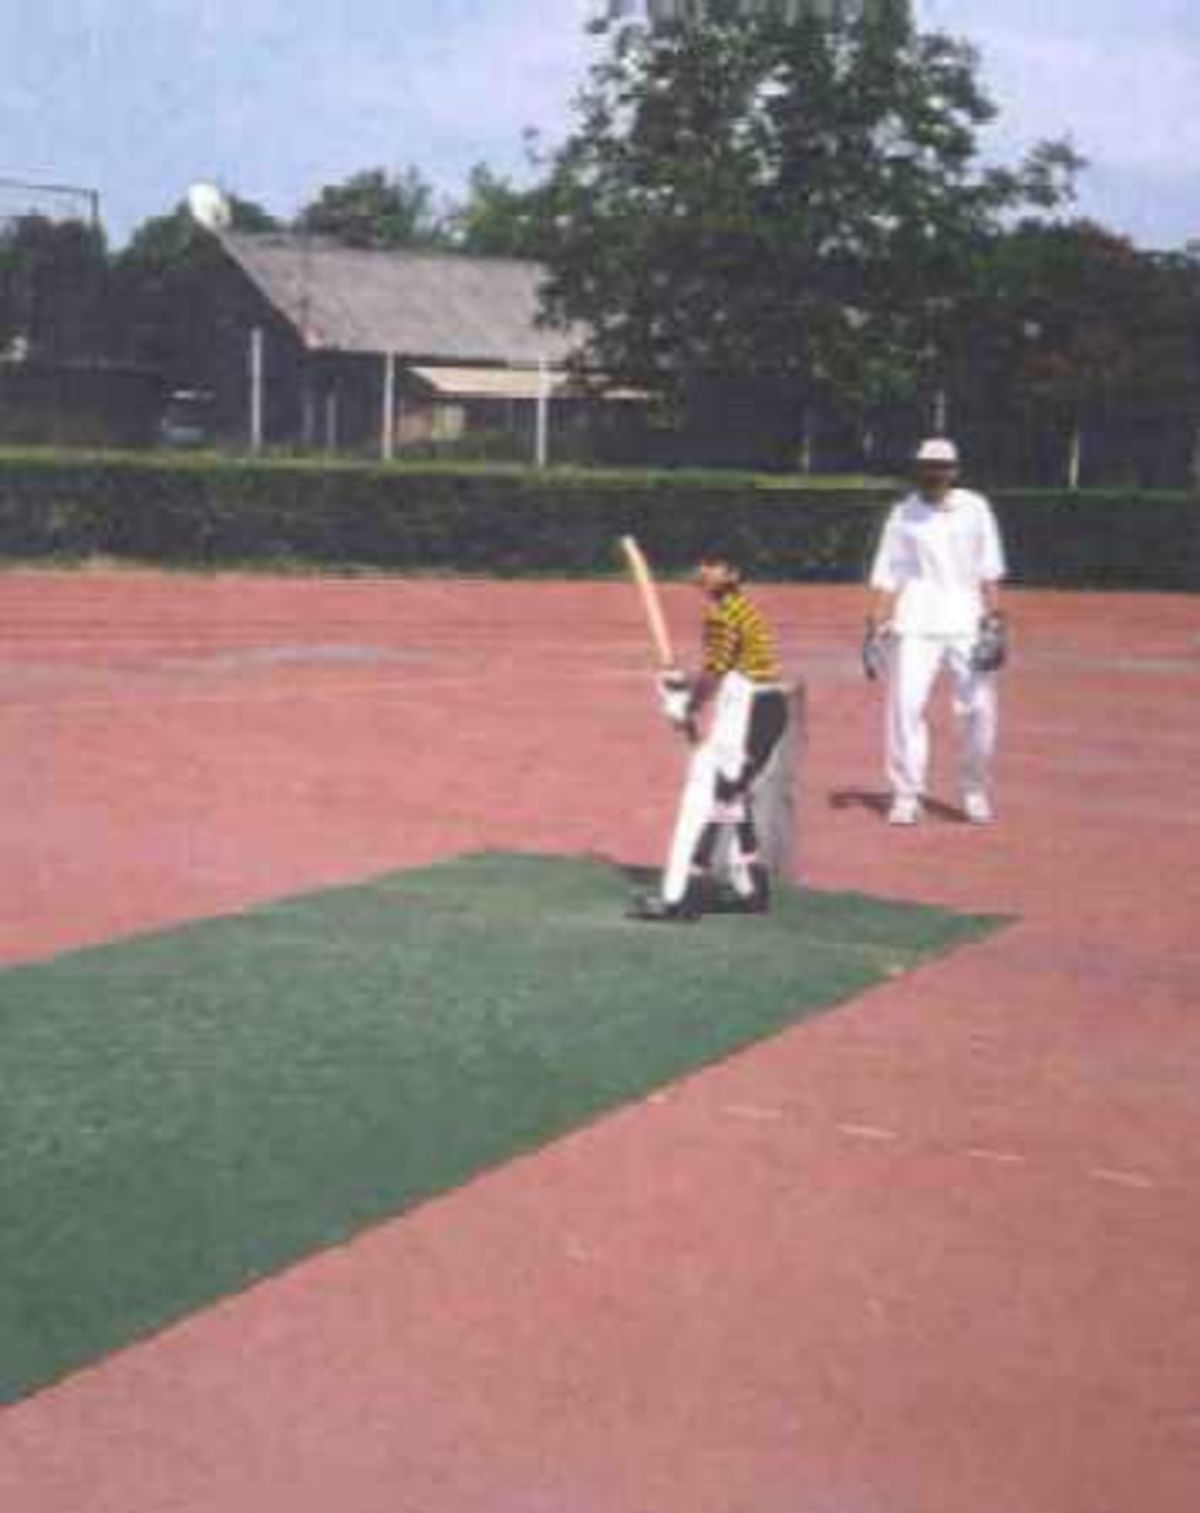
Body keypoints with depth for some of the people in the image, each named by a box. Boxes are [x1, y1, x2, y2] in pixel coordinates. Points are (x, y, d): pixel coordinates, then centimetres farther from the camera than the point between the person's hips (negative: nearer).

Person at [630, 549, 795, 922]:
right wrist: (684, 684, 9)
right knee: (731, 797, 22)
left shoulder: (723, 615, -14)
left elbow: (712, 675, -16)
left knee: (704, 798, -9)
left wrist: (686, 711, -1)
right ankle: (752, 889, 30)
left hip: (746, 715, -10)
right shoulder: (739, 609, 16)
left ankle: (679, 898, -11)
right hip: (765, 709, 10)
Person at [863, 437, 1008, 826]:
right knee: (905, 704, -9)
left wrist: (993, 624, -6)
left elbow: (989, 571, 3)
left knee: (978, 707, -1)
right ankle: (906, 796, 0)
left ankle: (976, 793, 16)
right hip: (915, 627, 0)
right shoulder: (903, 515, 5)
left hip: (967, 625, 0)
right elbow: (886, 577, 4)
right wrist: (874, 631, -3)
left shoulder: (974, 509, 5)